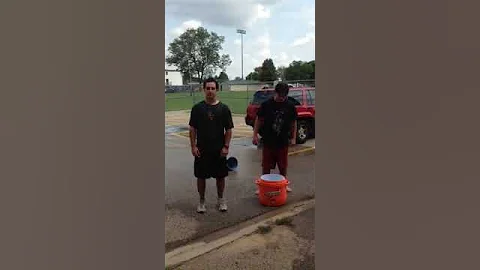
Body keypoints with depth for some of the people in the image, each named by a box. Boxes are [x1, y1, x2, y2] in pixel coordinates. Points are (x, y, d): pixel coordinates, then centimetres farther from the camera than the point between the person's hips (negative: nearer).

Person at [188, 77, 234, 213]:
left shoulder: (224, 108, -1)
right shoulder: (197, 108, 0)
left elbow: (228, 130, 0)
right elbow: (192, 129, 2)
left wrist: (226, 146, -7)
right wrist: (193, 146, -6)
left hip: (219, 150, 0)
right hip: (201, 150, 0)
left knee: (220, 176, 11)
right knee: (201, 176, 8)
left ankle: (221, 200, 30)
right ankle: (202, 201, 25)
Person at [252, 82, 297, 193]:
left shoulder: (290, 106, -1)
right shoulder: (266, 104, -6)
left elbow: (293, 122, 8)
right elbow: (259, 119, 2)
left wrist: (293, 138, 6)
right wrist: (255, 135, -2)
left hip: (283, 142, 1)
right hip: (268, 141, -1)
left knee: (283, 166, 14)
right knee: (266, 166, 7)